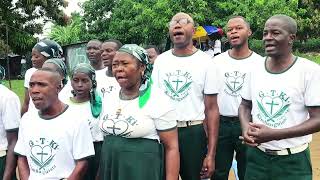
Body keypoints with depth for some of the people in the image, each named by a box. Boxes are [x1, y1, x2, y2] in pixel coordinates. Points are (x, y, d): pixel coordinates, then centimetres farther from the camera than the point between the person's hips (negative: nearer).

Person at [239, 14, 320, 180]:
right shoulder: (256, 69, 3)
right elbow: (245, 106, 12)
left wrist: (274, 134, -22)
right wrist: (246, 127, -9)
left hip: (293, 161, -4)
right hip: (257, 155, 4)